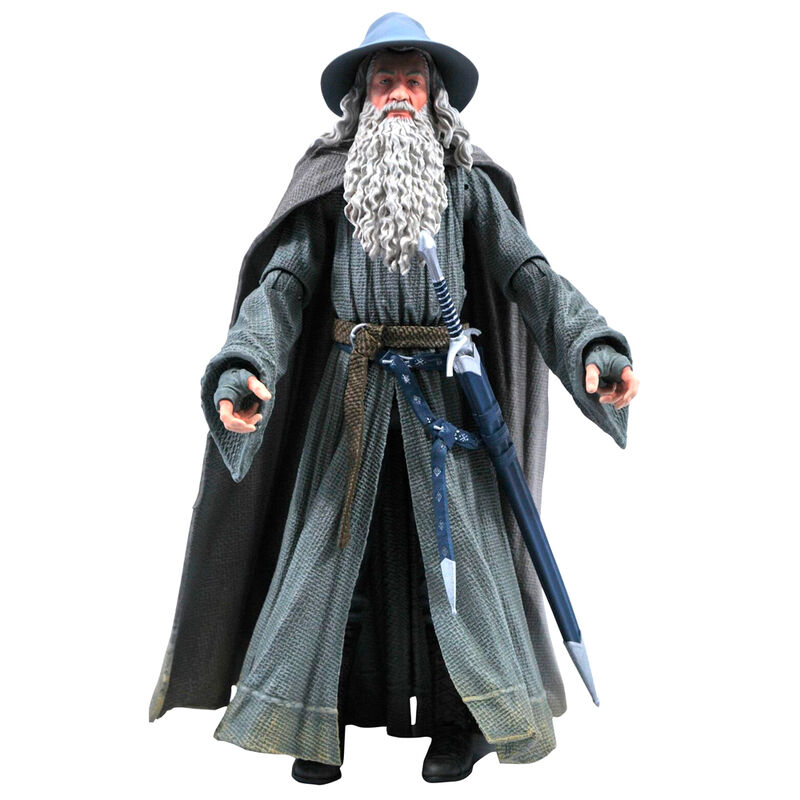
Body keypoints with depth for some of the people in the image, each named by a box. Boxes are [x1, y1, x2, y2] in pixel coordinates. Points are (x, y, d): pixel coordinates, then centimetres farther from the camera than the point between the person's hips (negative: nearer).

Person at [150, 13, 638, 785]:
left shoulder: (467, 184, 6)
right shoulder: (331, 185, 5)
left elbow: (529, 271, -4)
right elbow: (282, 282, -7)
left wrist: (595, 344, -20)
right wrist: (240, 365, -25)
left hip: (441, 388, 0)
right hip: (349, 391, 0)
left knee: (453, 545, 2)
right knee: (331, 541, 3)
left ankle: (460, 720, 18)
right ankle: (317, 718, 19)